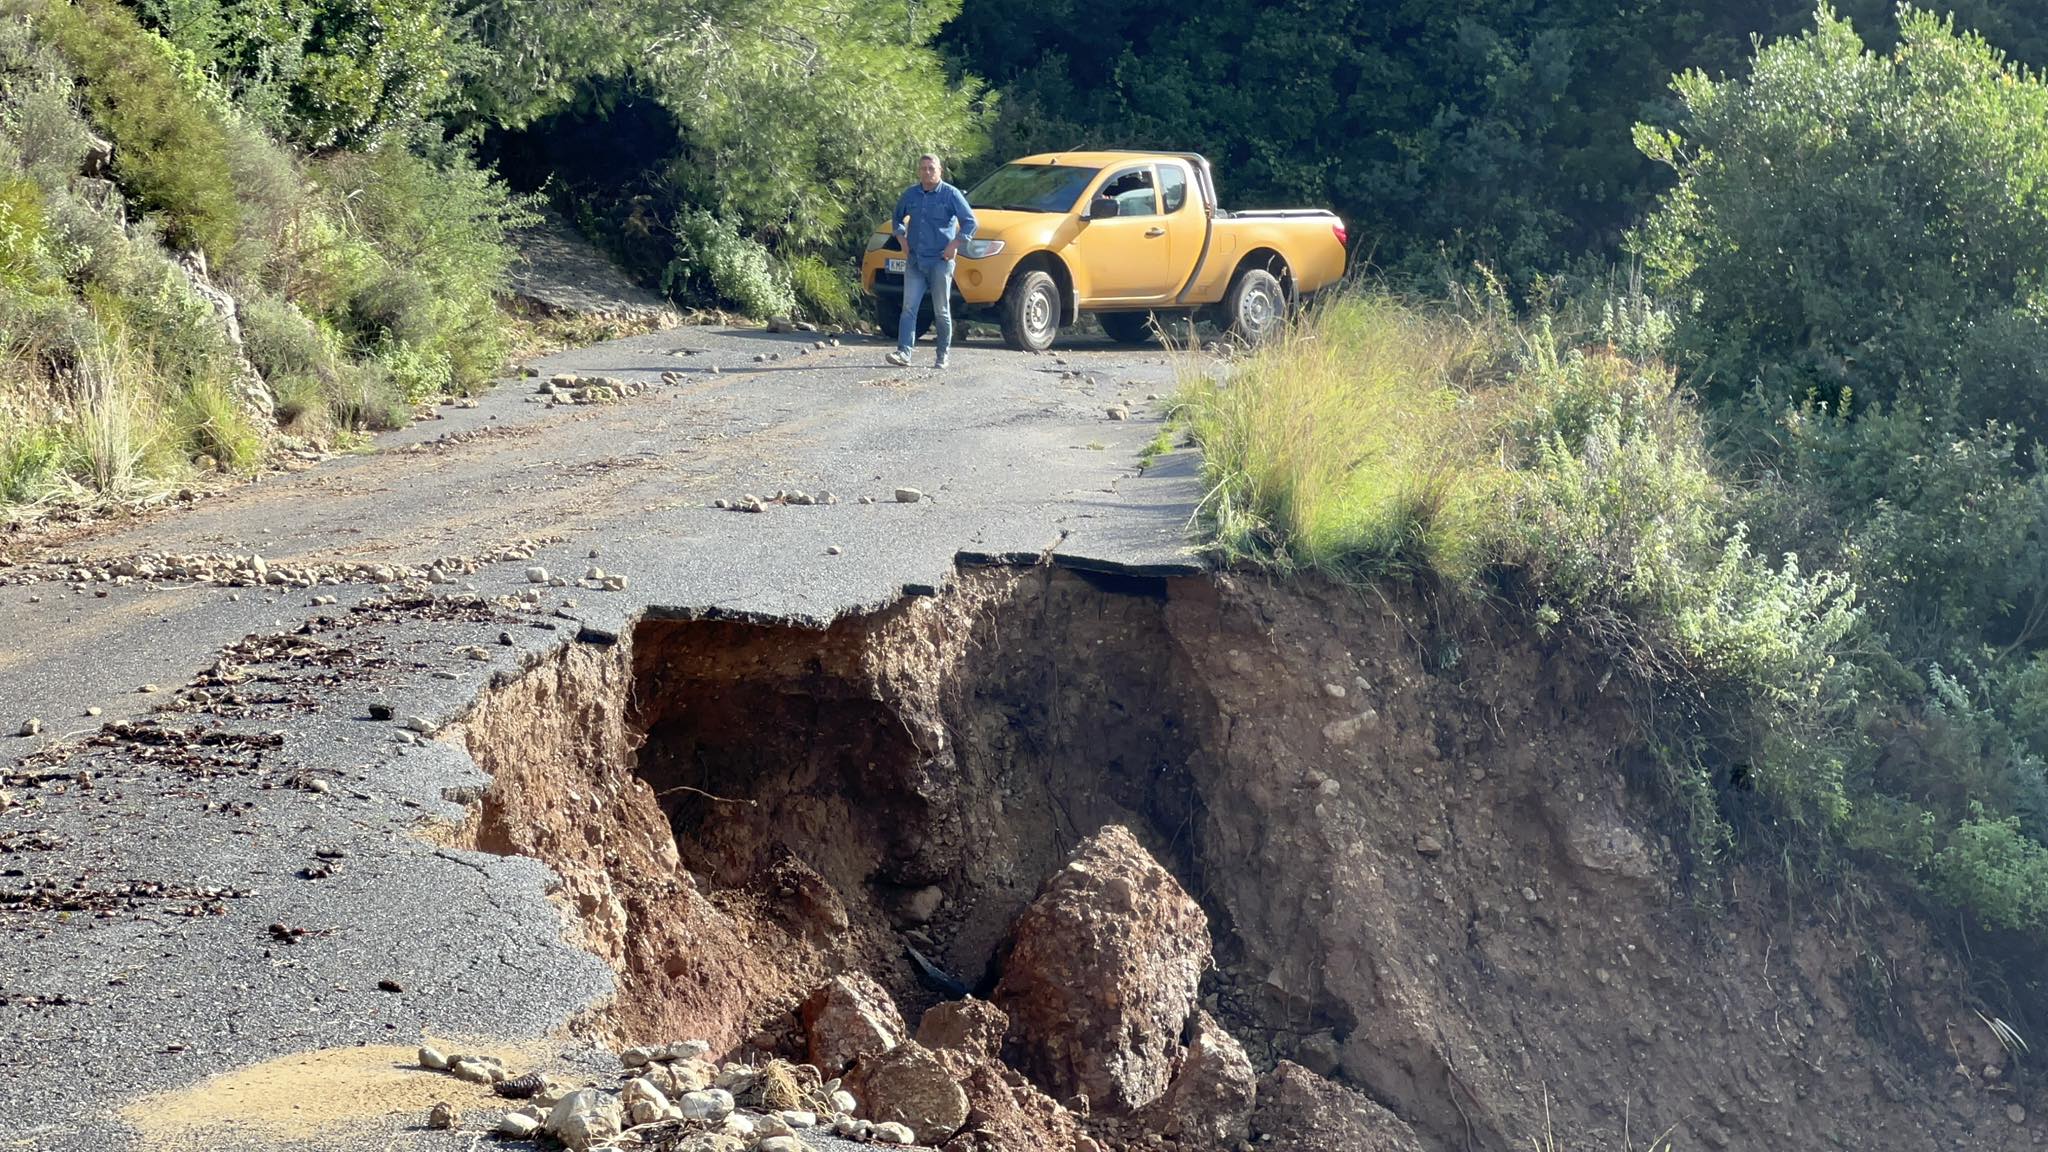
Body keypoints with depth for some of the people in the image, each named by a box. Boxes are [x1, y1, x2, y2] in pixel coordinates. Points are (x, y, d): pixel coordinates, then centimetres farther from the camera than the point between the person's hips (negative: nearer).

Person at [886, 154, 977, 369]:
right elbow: (896, 218, 26)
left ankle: (942, 357, 11)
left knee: (941, 311, 3)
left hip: (940, 261, -3)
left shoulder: (950, 194, -3)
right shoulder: (910, 194, 9)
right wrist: (902, 239, 11)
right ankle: (904, 352, -13)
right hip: (914, 261, 3)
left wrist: (955, 244, -10)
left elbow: (970, 222, -2)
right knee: (909, 308, -7)